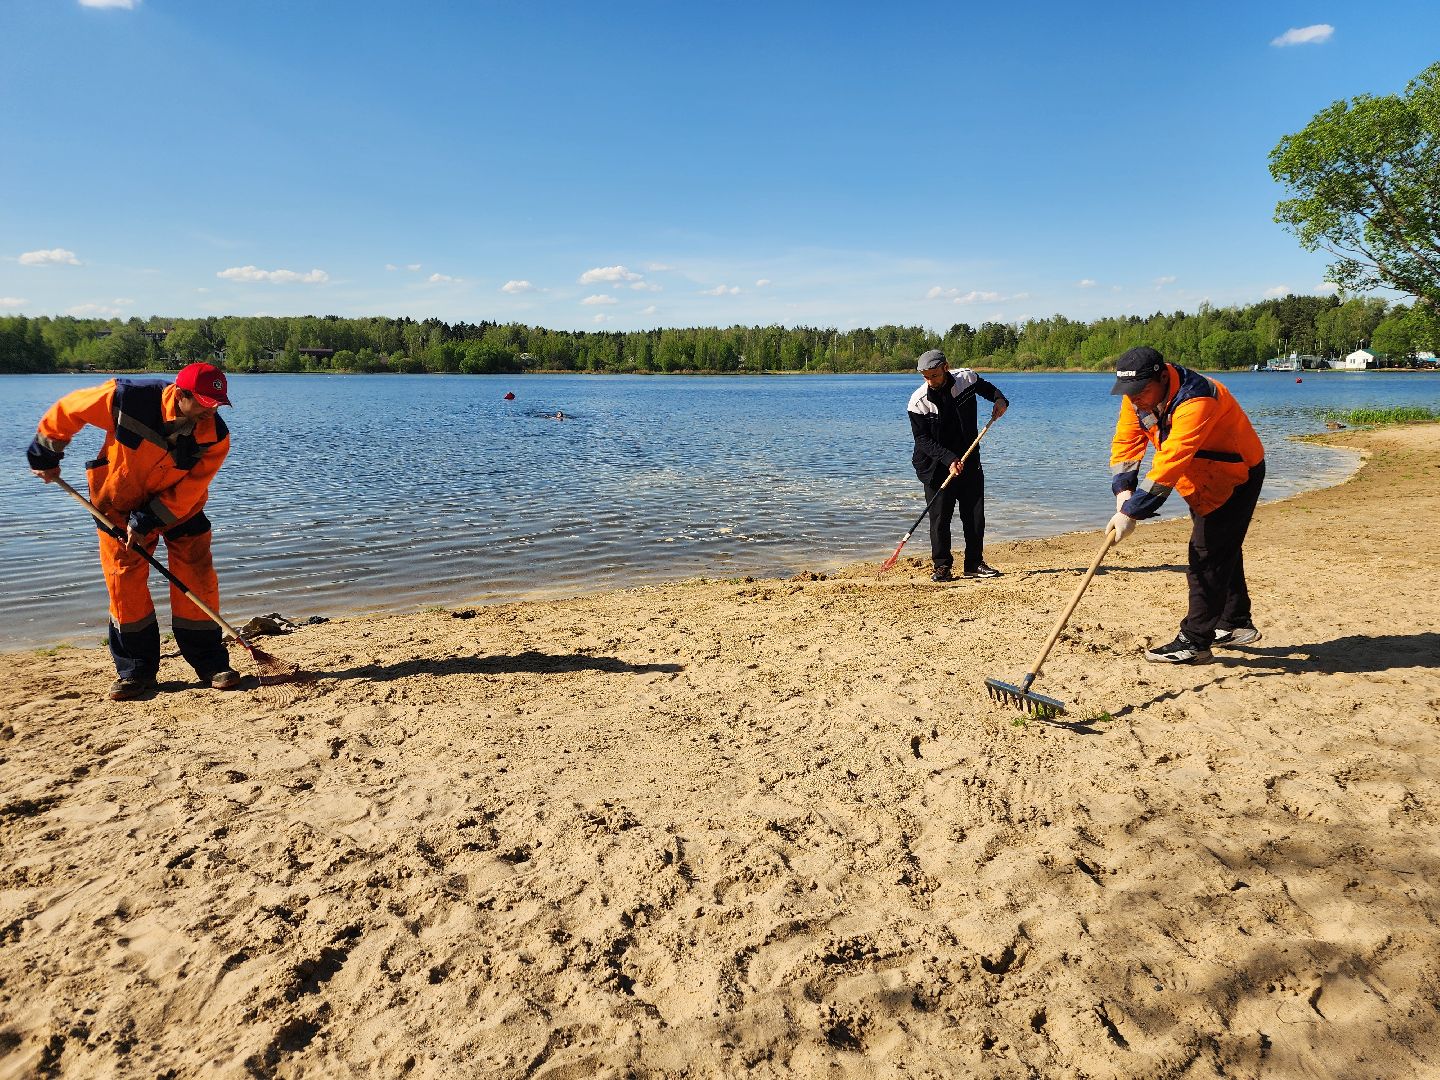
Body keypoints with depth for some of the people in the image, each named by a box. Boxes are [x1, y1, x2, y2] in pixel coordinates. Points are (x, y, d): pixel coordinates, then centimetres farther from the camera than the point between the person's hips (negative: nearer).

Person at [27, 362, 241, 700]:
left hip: (181, 508, 1)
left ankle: (211, 663, 7)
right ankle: (135, 670, 10)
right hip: (120, 504, 0)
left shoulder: (215, 435, -23)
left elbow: (189, 489, -20)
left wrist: (146, 522, -24)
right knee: (125, 584, -2)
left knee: (197, 581, -5)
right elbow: (66, 411, -9)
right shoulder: (126, 399, -26)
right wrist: (44, 456, 1)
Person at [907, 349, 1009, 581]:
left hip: (969, 460, 3)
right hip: (937, 466, -3)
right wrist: (949, 459, -25)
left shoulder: (966, 378, -6)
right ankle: (942, 566, 8)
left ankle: (974, 563, 18)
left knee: (975, 515, 6)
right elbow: (922, 440, -15)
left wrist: (1000, 399, -4)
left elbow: (986, 388, 17)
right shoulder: (918, 402, -15)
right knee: (940, 517, -4)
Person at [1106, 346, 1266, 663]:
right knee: (1222, 551, 20)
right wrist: (1123, 491, -28)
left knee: (1206, 557, -10)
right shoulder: (1138, 397, -11)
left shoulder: (1196, 401, -37)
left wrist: (1131, 512, -46)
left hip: (1236, 477, -9)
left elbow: (1172, 461, -44)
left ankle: (1195, 642, -2)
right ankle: (1236, 624, 37)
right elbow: (1126, 442, -11)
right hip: (1204, 480, 9)